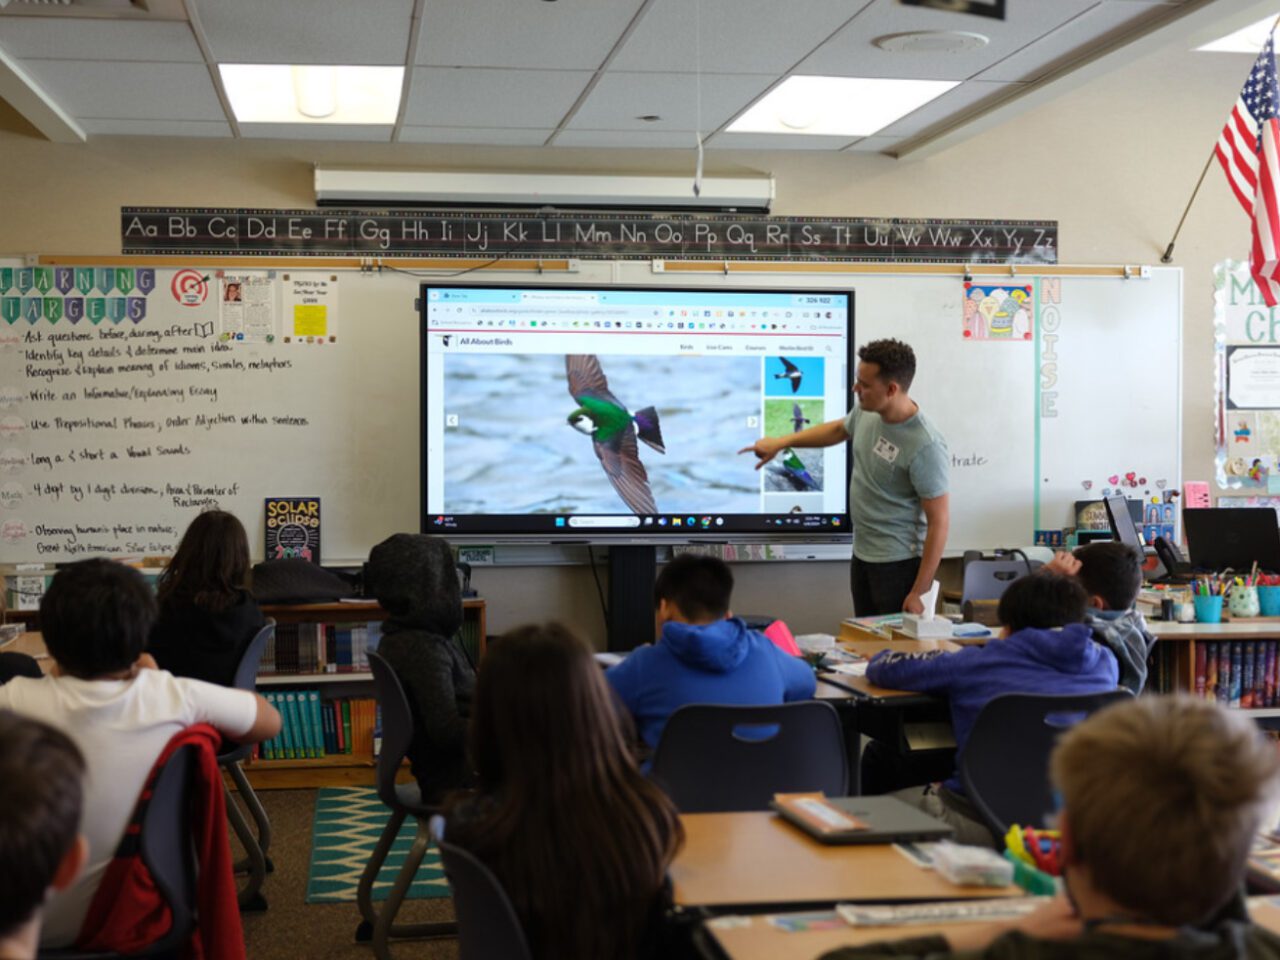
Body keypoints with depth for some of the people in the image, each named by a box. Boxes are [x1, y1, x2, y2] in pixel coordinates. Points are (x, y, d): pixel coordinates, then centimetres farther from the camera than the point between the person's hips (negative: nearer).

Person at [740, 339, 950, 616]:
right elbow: (837, 429, 24)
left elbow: (939, 522, -20)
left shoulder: (925, 447, -25)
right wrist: (781, 442, 19)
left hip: (899, 563, -8)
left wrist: (919, 593, -19)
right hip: (862, 554, 8)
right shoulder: (867, 411, -2)